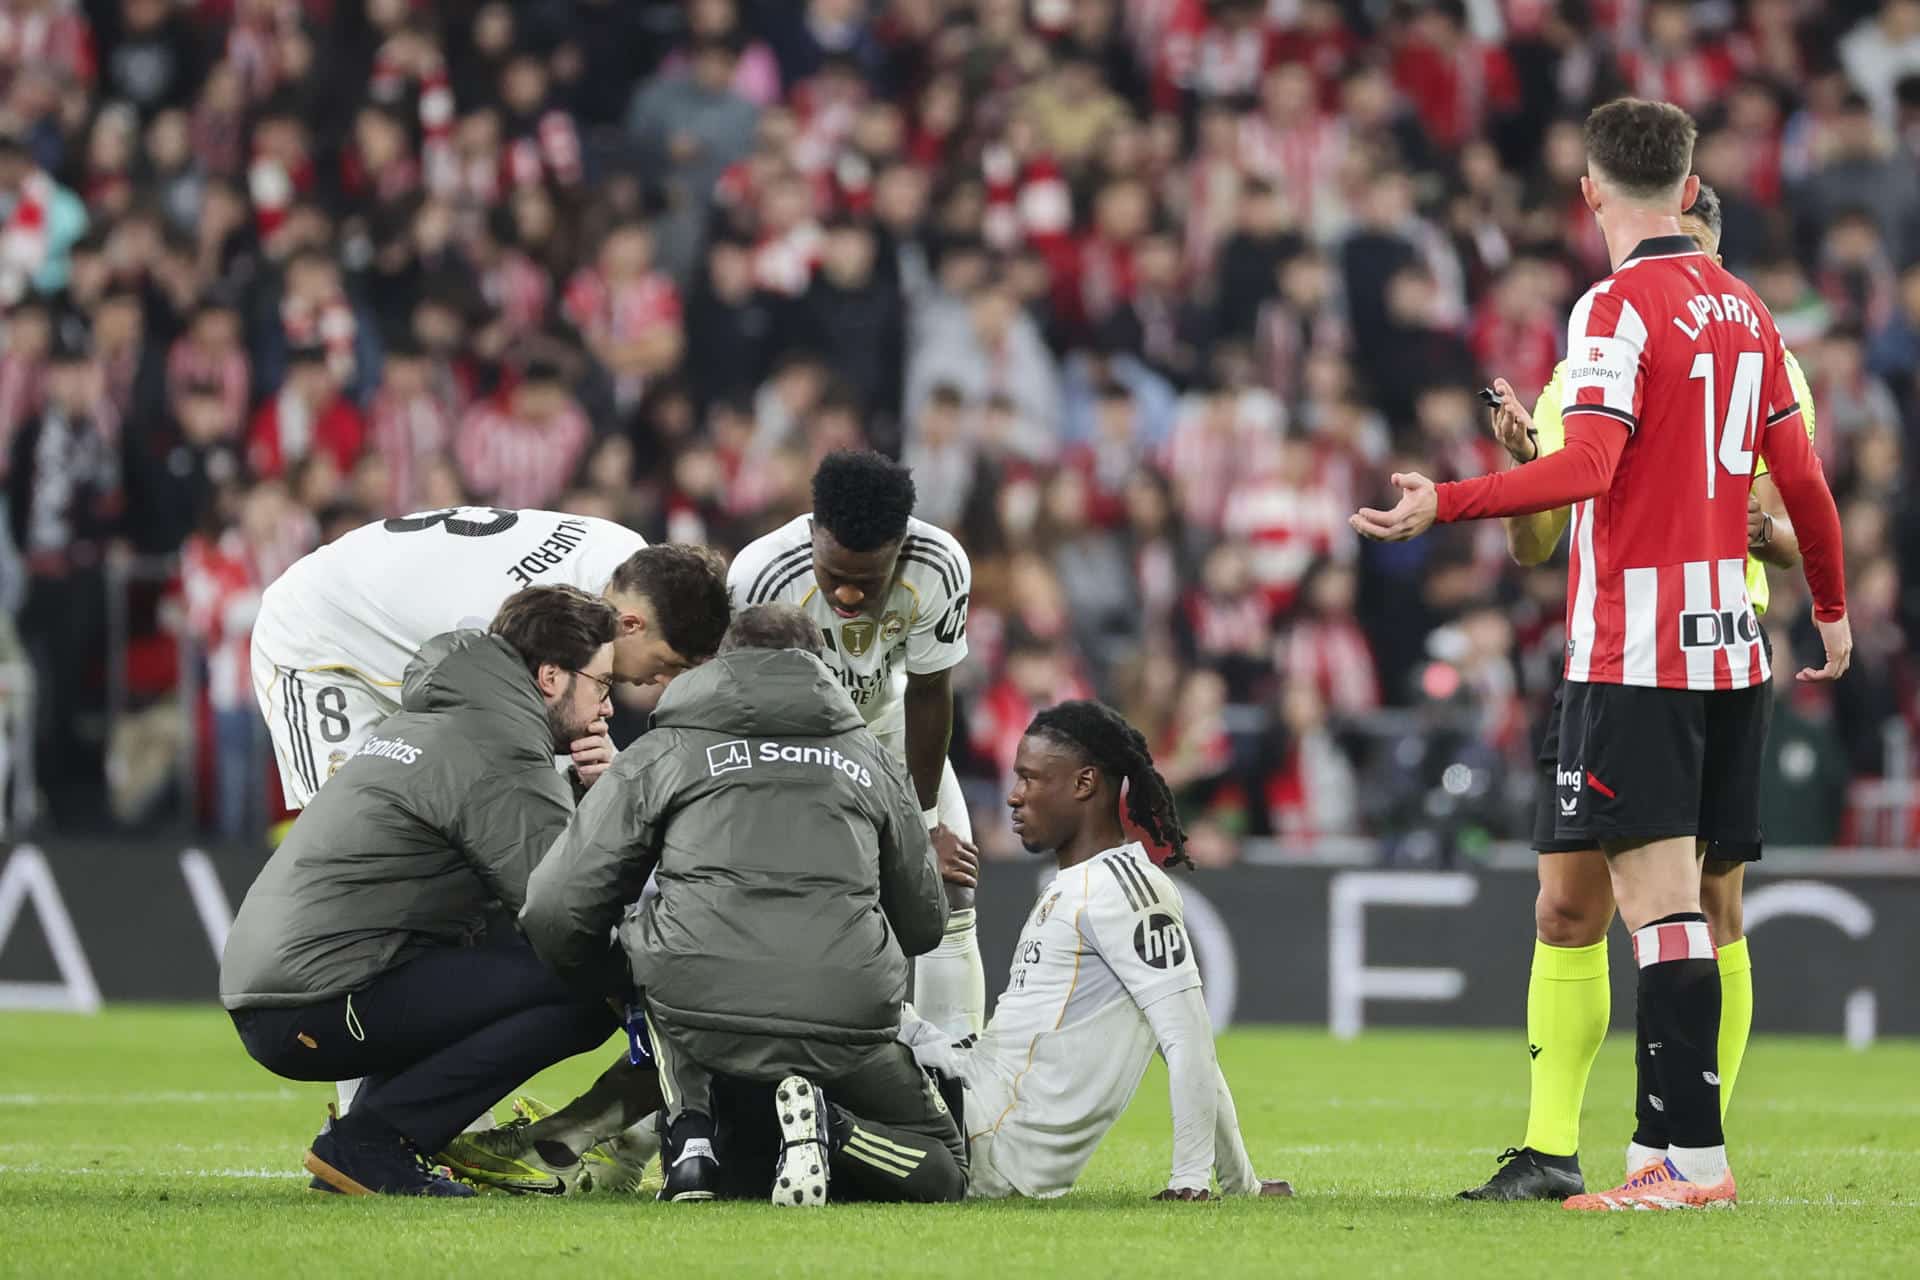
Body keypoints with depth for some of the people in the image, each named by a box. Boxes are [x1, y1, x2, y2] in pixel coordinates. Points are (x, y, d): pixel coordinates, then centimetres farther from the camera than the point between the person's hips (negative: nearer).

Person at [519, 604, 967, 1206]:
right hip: (849, 1026, 0)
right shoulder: (869, 757, 23)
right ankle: (831, 1129, -10)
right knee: (943, 1170, 24)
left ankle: (691, 1132, 7)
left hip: (701, 1021, 0)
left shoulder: (660, 754, 16)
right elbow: (925, 923, 29)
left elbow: (555, 913, 10)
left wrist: (626, 986, 30)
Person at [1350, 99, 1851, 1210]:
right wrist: (1833, 609, 28)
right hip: (1731, 641, 7)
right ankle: (1661, 1145, 10)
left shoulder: (1618, 308, -9)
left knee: (1660, 901, -10)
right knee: (1687, 904, 9)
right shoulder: (1744, 308, 13)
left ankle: (1694, 1154, -16)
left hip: (1636, 650, -7)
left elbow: (1589, 464, -21)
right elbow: (1802, 478, 16)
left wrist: (1443, 505, -21)